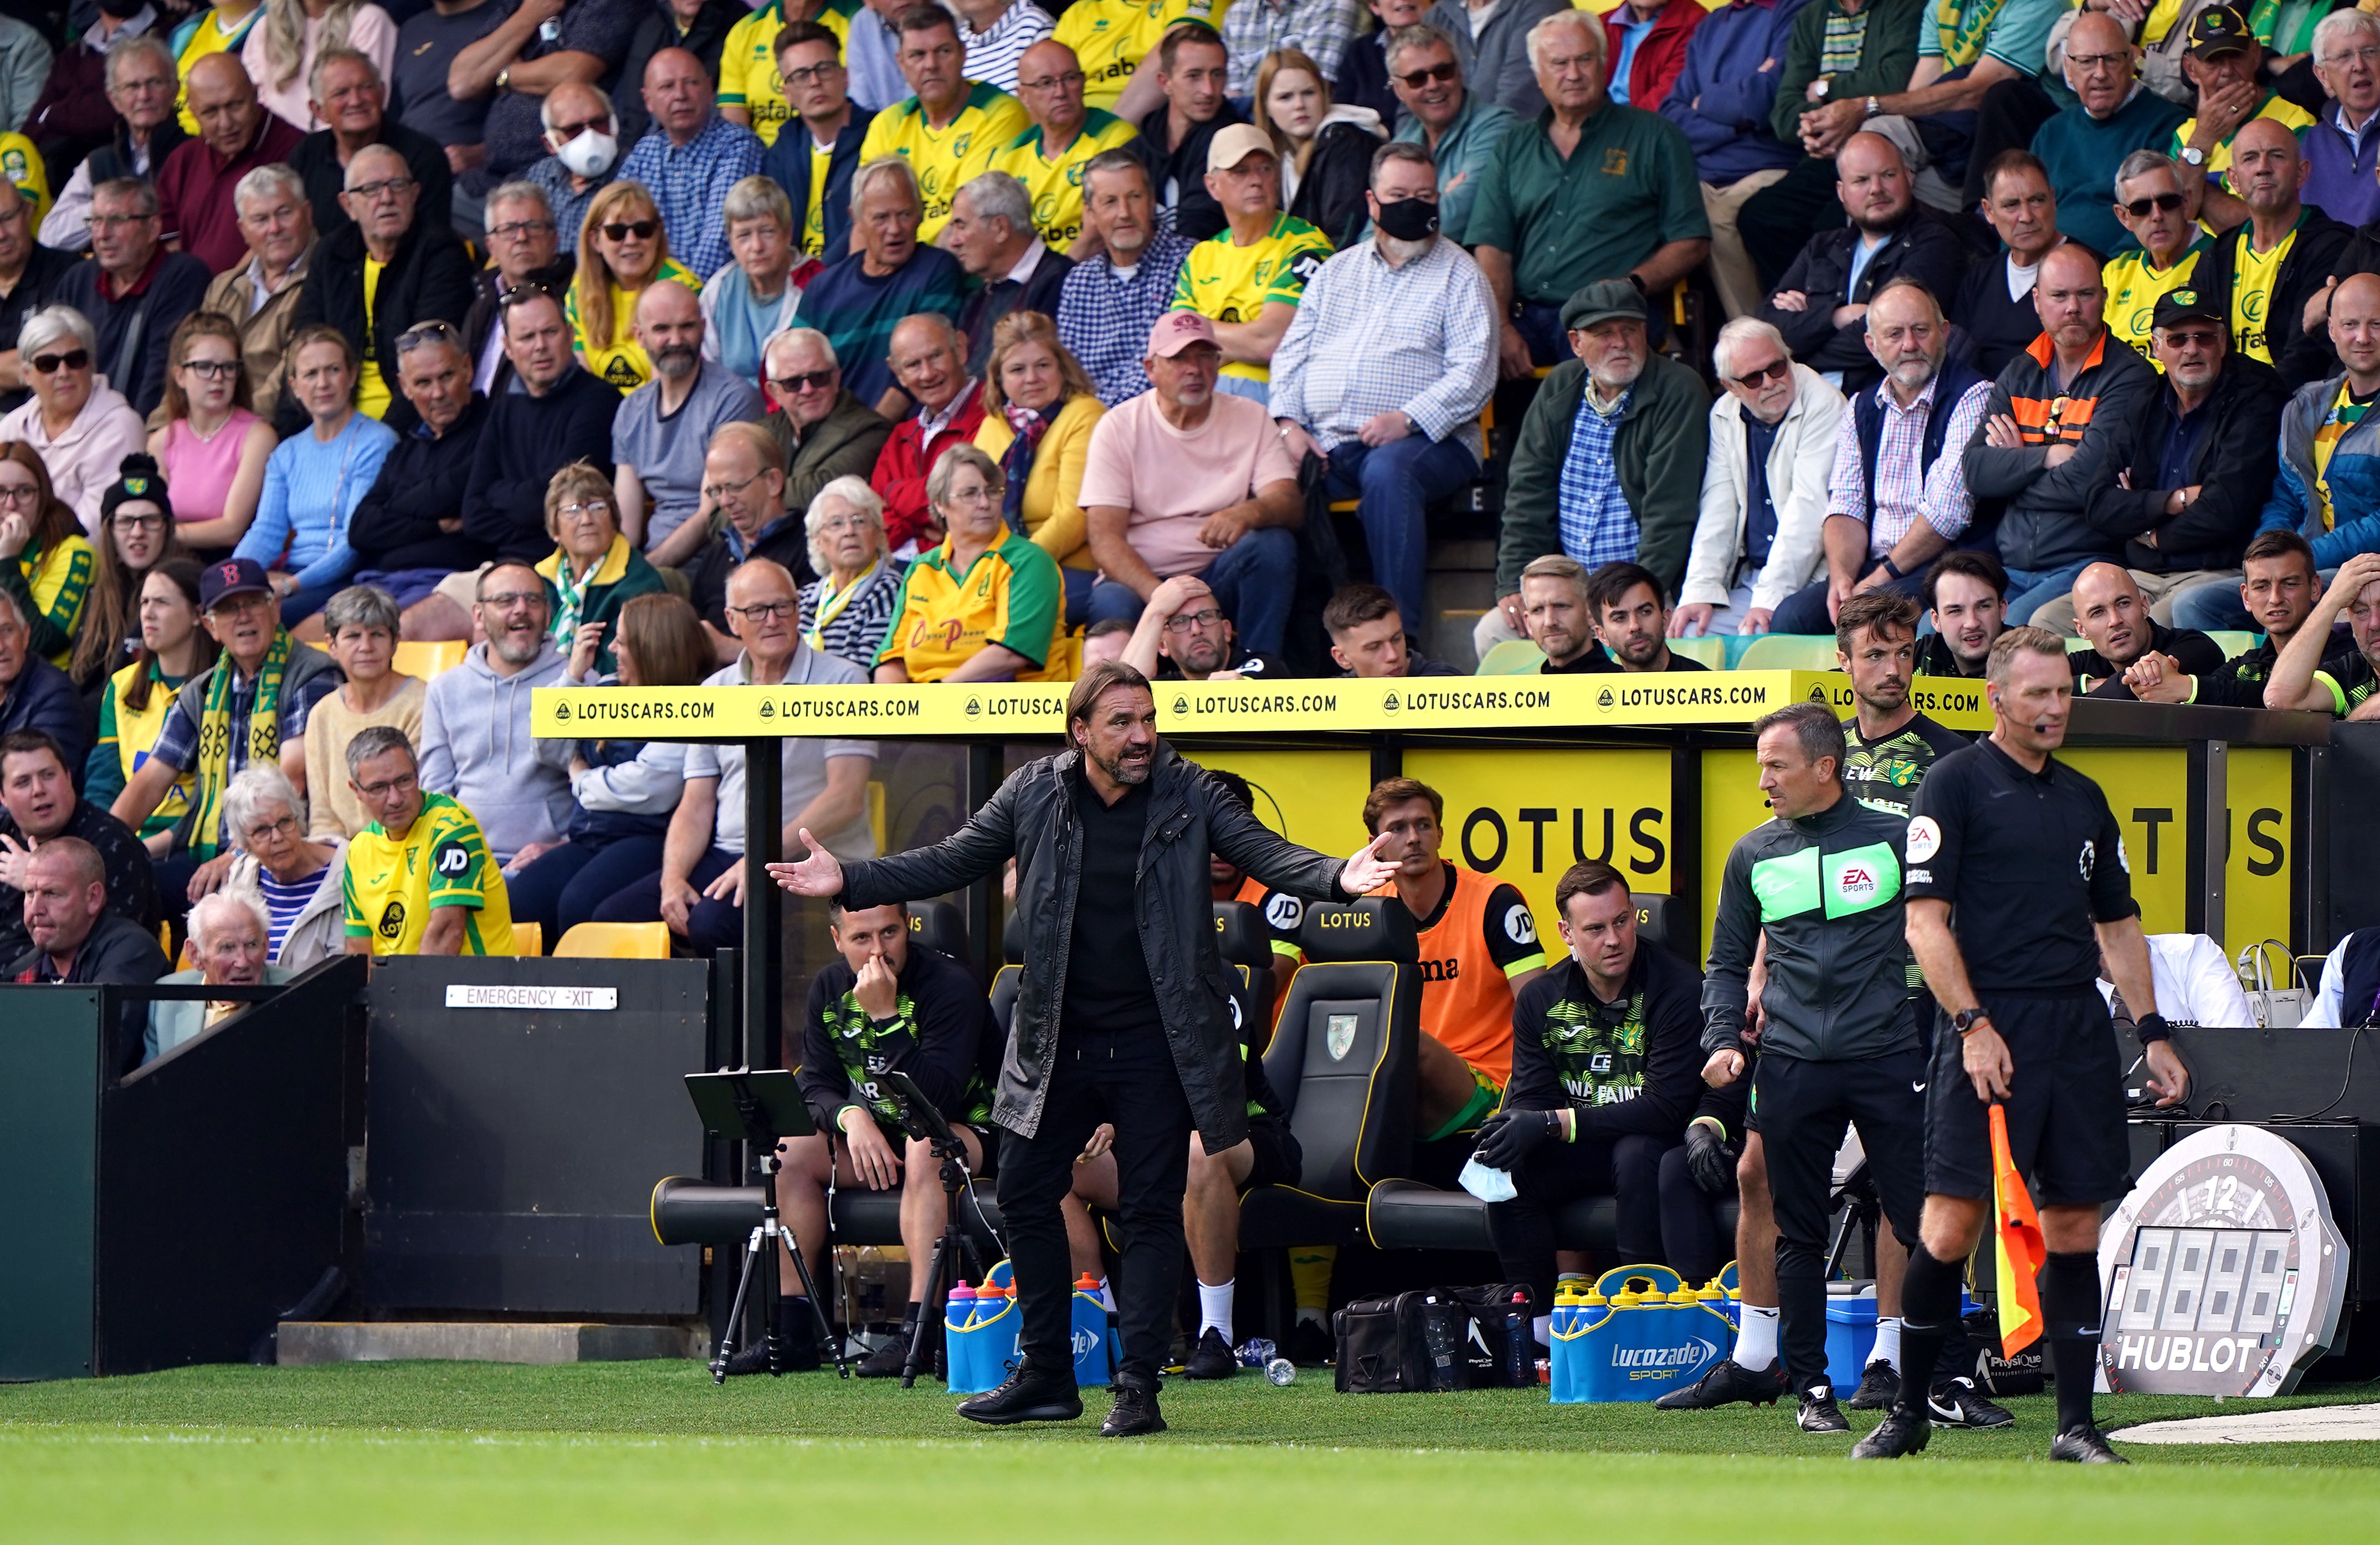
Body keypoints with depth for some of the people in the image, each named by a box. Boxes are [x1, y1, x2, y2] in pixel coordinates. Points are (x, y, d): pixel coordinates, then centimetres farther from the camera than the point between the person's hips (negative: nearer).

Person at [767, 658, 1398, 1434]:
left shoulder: (1187, 795, -4)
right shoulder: (1034, 795, 1)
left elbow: (1264, 853, -11)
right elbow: (952, 862, 8)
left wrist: (1336, 876, -31)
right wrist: (849, 882, -1)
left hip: (1153, 1043, -3)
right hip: (1057, 1042, 3)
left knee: (1151, 1210, -2)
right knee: (1025, 1195, 6)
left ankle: (1138, 1385, 3)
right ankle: (1046, 1376, 19)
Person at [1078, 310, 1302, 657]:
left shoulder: (1250, 418, 7)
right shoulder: (1118, 428, 1)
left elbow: (1291, 505, -5)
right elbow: (1105, 537, -8)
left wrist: (1250, 513, -32)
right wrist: (1160, 596, -27)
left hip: (1221, 581, 3)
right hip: (1139, 579, -3)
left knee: (1274, 543, -28)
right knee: (1111, 603, -37)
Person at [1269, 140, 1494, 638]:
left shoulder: (1458, 274, 8)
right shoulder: (1336, 272, 23)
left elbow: (1474, 373, -4)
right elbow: (1292, 353, 18)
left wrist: (1408, 420, -18)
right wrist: (1289, 424, -1)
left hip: (1424, 440, -4)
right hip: (1326, 441, 4)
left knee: (1387, 471, -38)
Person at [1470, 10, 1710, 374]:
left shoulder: (1653, 136, 11)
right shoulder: (1515, 149, 21)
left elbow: (1692, 243, 5)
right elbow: (1492, 248, 12)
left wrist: (1630, 285, -13)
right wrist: (1500, 329, -6)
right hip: (1525, 316, 3)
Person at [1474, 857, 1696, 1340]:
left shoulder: (1677, 990, -16)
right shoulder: (1542, 999, 1)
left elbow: (1665, 1109, -23)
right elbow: (1531, 1098, -1)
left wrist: (1552, 1123, -29)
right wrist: (1514, 1126, -29)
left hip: (1650, 1144, -4)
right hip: (1578, 1154, 4)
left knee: (1638, 1155, -37)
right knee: (1506, 1164, -23)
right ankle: (1536, 1320, -18)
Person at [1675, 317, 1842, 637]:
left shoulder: (1822, 404, -10)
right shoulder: (1725, 416, 10)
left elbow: (1808, 509, -16)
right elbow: (1718, 511, 8)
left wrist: (1770, 599, -22)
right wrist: (1700, 590, -6)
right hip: (1747, 581, 6)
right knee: (1687, 632, -18)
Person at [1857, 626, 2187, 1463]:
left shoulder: (2084, 798, 19)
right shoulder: (1955, 783, 0)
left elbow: (2118, 926, 24)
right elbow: (1926, 921, -6)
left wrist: (2153, 1032, 15)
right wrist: (1972, 1025, -15)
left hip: (2079, 1029, 6)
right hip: (1988, 1030, -6)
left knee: (2074, 1227, 3)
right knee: (1952, 1224, -8)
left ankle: (2076, 1427, 7)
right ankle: (1909, 1412, 5)